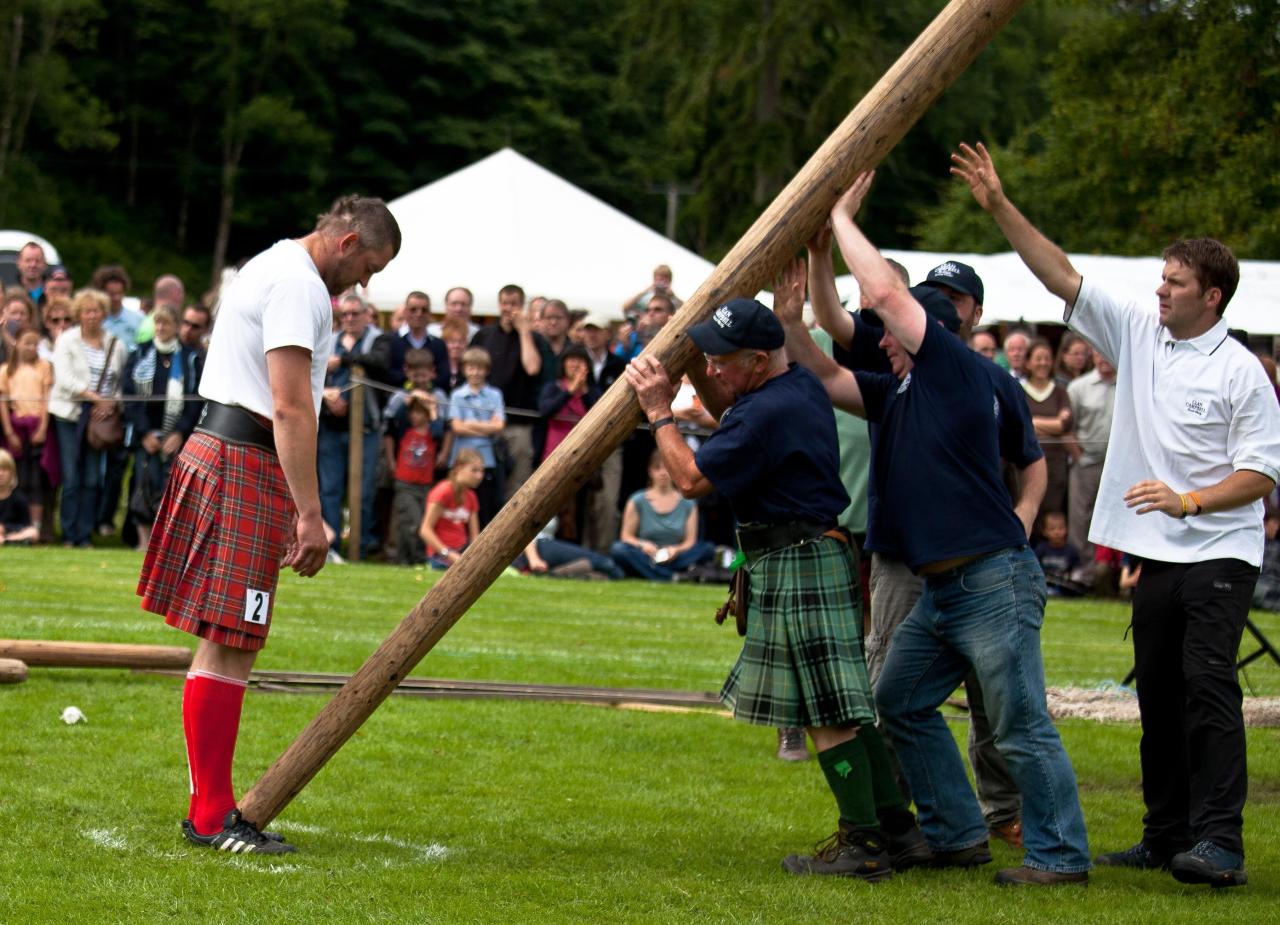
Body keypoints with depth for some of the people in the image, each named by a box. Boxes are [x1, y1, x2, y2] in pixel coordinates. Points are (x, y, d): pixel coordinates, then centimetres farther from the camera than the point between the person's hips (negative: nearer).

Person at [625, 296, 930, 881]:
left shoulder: (770, 412, -21)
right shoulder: (801, 385, 11)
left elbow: (691, 479, -16)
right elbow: (731, 415, 33)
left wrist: (660, 413, -5)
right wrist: (692, 372, 18)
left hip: (797, 564, -11)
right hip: (814, 553, 11)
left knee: (829, 711, -7)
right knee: (839, 706, 13)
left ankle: (864, 843, -4)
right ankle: (897, 831, 15)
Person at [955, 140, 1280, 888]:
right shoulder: (1137, 334, 8)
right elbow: (1061, 275, 5)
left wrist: (1189, 500, -23)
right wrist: (1000, 207, -2)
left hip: (1220, 553, -6)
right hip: (1157, 552, 6)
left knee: (1208, 684, -15)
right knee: (1158, 693, 10)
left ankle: (1219, 840, -18)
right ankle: (1166, 834, 17)